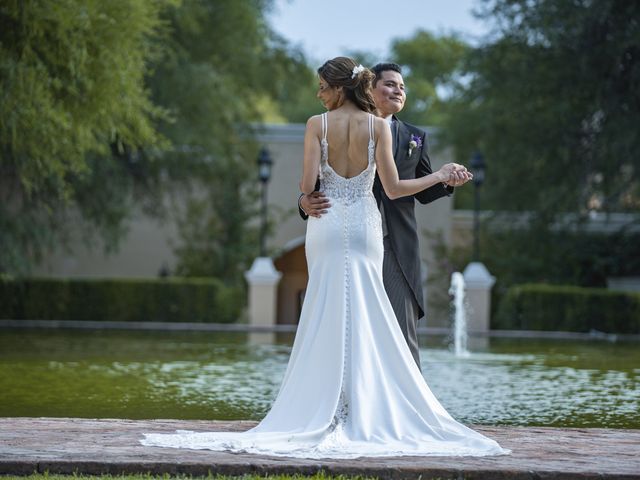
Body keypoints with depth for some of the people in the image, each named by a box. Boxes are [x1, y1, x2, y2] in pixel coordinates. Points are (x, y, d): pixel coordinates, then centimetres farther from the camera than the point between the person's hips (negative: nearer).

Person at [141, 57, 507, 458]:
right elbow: (393, 188, -6)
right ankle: (368, 414, 2)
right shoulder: (378, 126, -3)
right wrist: (439, 177, 7)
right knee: (367, 320, 5)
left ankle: (327, 414, 1)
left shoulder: (317, 125, -5)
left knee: (328, 319, 4)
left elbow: (307, 185, -8)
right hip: (365, 226, 1)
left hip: (327, 225, 0)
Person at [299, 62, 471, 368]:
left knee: (402, 336, -6)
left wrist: (448, 182, -4)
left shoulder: (415, 138, 13)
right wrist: (306, 202, -18)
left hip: (397, 249, 1)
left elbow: (424, 192, 17)